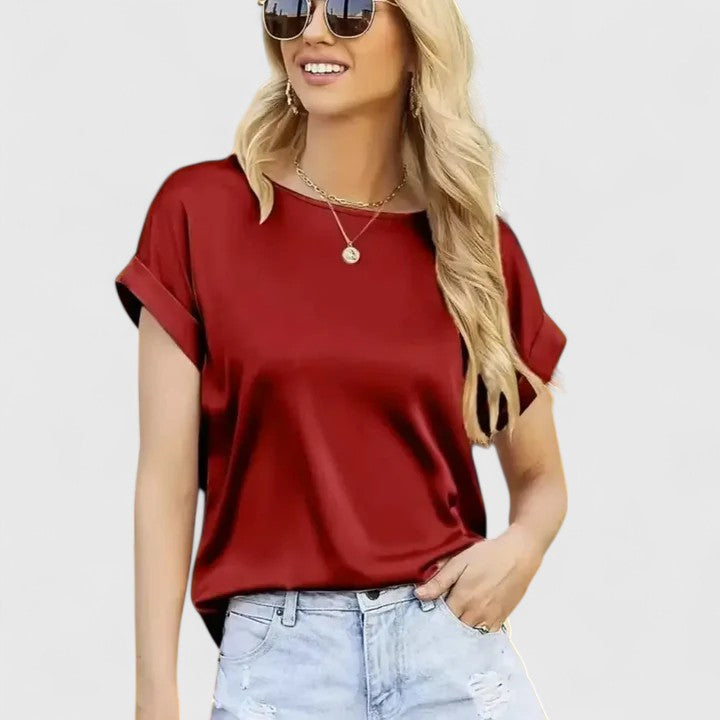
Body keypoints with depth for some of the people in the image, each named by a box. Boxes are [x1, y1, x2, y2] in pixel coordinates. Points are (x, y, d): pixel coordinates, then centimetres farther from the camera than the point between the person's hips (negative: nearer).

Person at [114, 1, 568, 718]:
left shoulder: (478, 244, 3)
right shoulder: (201, 211, -2)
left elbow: (540, 479, 13)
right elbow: (167, 476, -3)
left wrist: (522, 546, -9)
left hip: (452, 645, 1)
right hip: (276, 656, -1)